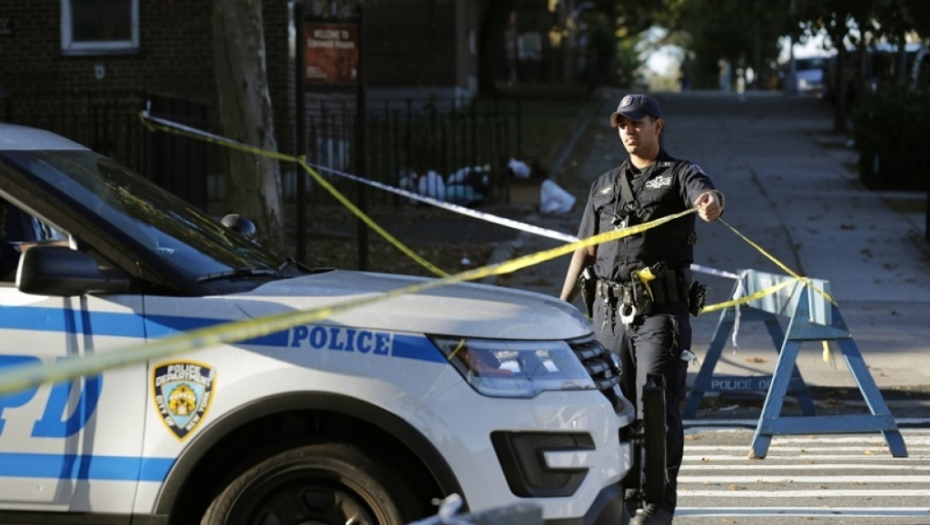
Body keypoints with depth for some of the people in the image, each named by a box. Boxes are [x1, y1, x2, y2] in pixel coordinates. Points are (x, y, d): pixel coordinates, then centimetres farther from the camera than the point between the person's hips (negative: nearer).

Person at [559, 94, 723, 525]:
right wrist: (563, 303, 11)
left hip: (661, 311, -5)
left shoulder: (679, 175, 4)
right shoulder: (605, 185, 20)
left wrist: (710, 203, -45)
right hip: (610, 312, 5)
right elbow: (585, 248, 20)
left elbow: (706, 193, -20)